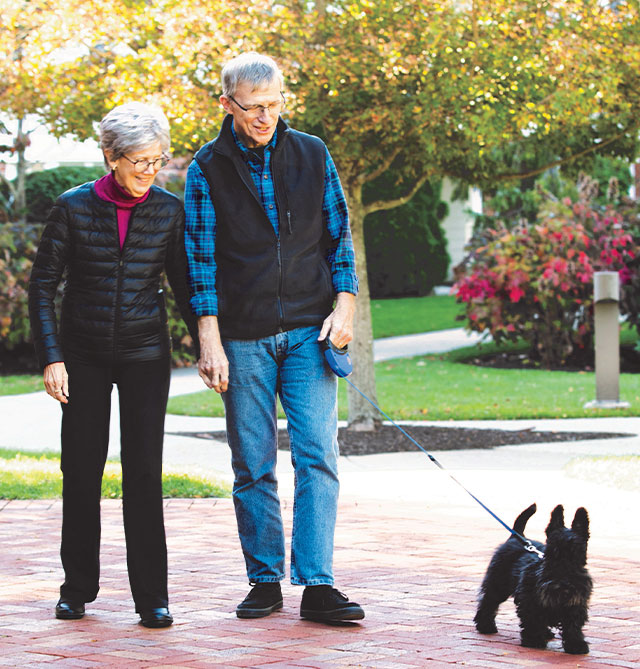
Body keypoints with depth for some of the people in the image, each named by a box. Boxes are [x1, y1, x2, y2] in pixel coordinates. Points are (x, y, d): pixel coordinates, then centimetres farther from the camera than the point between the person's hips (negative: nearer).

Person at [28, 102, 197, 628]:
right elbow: (43, 285, -1)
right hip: (84, 356, 0)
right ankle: (78, 588, 17)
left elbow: (185, 286, 6)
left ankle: (152, 595, 1)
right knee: (82, 469, 2)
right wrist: (51, 357, -8)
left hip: (145, 353, 0)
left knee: (143, 471, -4)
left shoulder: (169, 211, -1)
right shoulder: (74, 207, -5)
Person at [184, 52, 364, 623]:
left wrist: (345, 305, -1)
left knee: (317, 456, -8)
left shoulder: (312, 154, 7)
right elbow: (202, 256, 0)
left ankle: (317, 585, -8)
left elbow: (339, 235, 11)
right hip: (244, 338, -1)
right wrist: (210, 340, -6)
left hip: (309, 331, 1)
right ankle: (265, 580, 13)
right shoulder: (208, 167, 2)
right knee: (253, 466, 3)